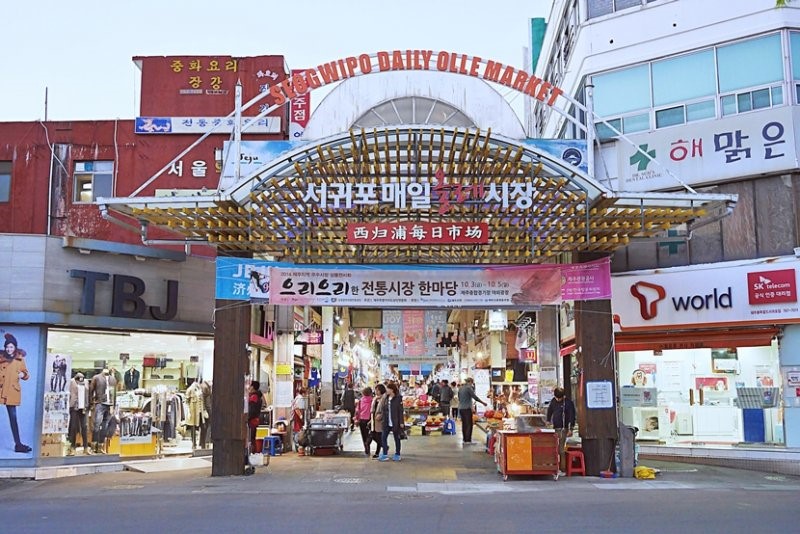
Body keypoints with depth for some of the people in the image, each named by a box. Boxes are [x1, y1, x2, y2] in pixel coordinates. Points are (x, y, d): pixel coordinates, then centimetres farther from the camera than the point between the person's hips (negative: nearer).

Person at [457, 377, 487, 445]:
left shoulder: (460, 388, 12)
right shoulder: (469, 388, -11)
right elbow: (475, 397, -12)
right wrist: (483, 402, -3)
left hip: (461, 408, 8)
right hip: (467, 408, -8)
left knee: (464, 424, 12)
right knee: (469, 424, -3)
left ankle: (464, 439, 14)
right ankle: (468, 440, -4)